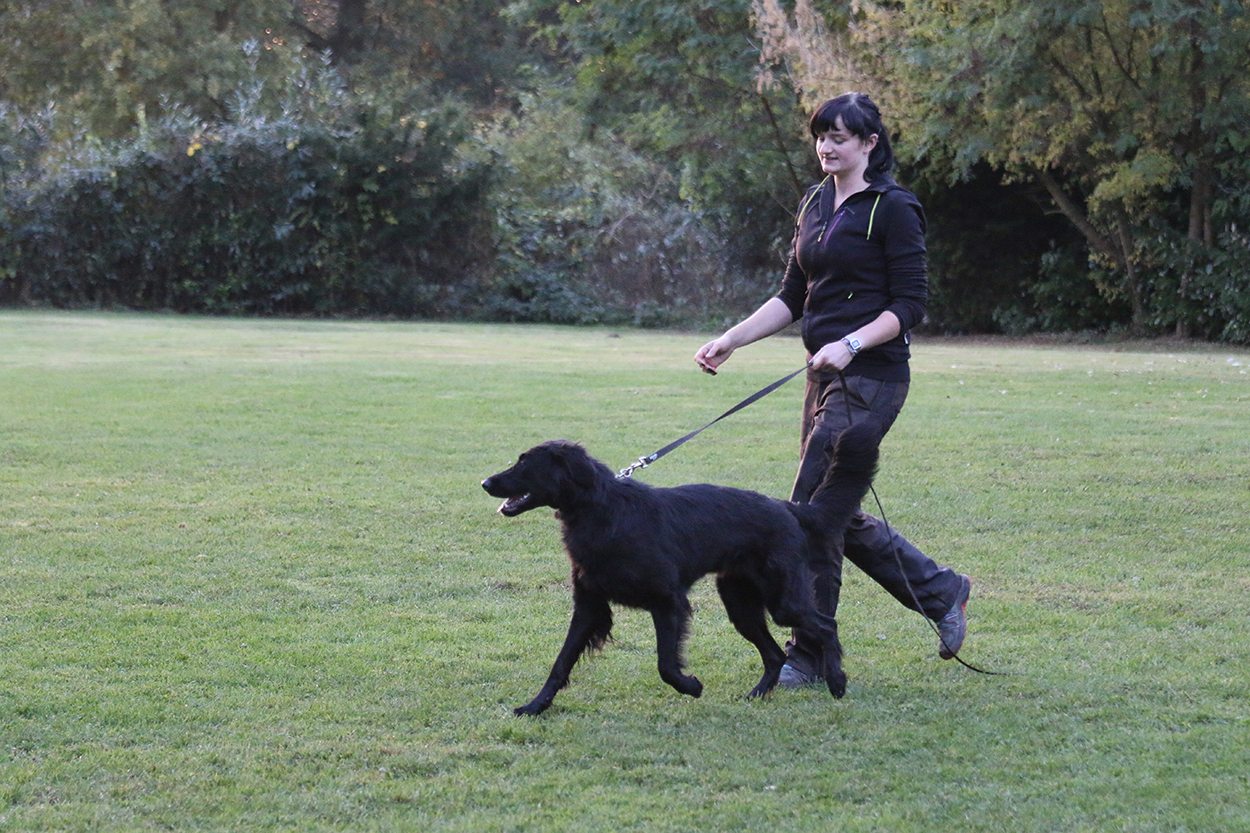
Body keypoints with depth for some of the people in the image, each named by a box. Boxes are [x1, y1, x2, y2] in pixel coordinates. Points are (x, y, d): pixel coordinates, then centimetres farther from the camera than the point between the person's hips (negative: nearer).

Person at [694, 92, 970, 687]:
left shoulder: (893, 208, -9)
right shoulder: (815, 205, 15)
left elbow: (909, 305, -12)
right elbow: (793, 297, 17)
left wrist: (851, 343, -25)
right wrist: (731, 340, 6)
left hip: (871, 377, -9)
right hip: (825, 376, 9)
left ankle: (810, 655, 1)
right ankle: (942, 591, 29)